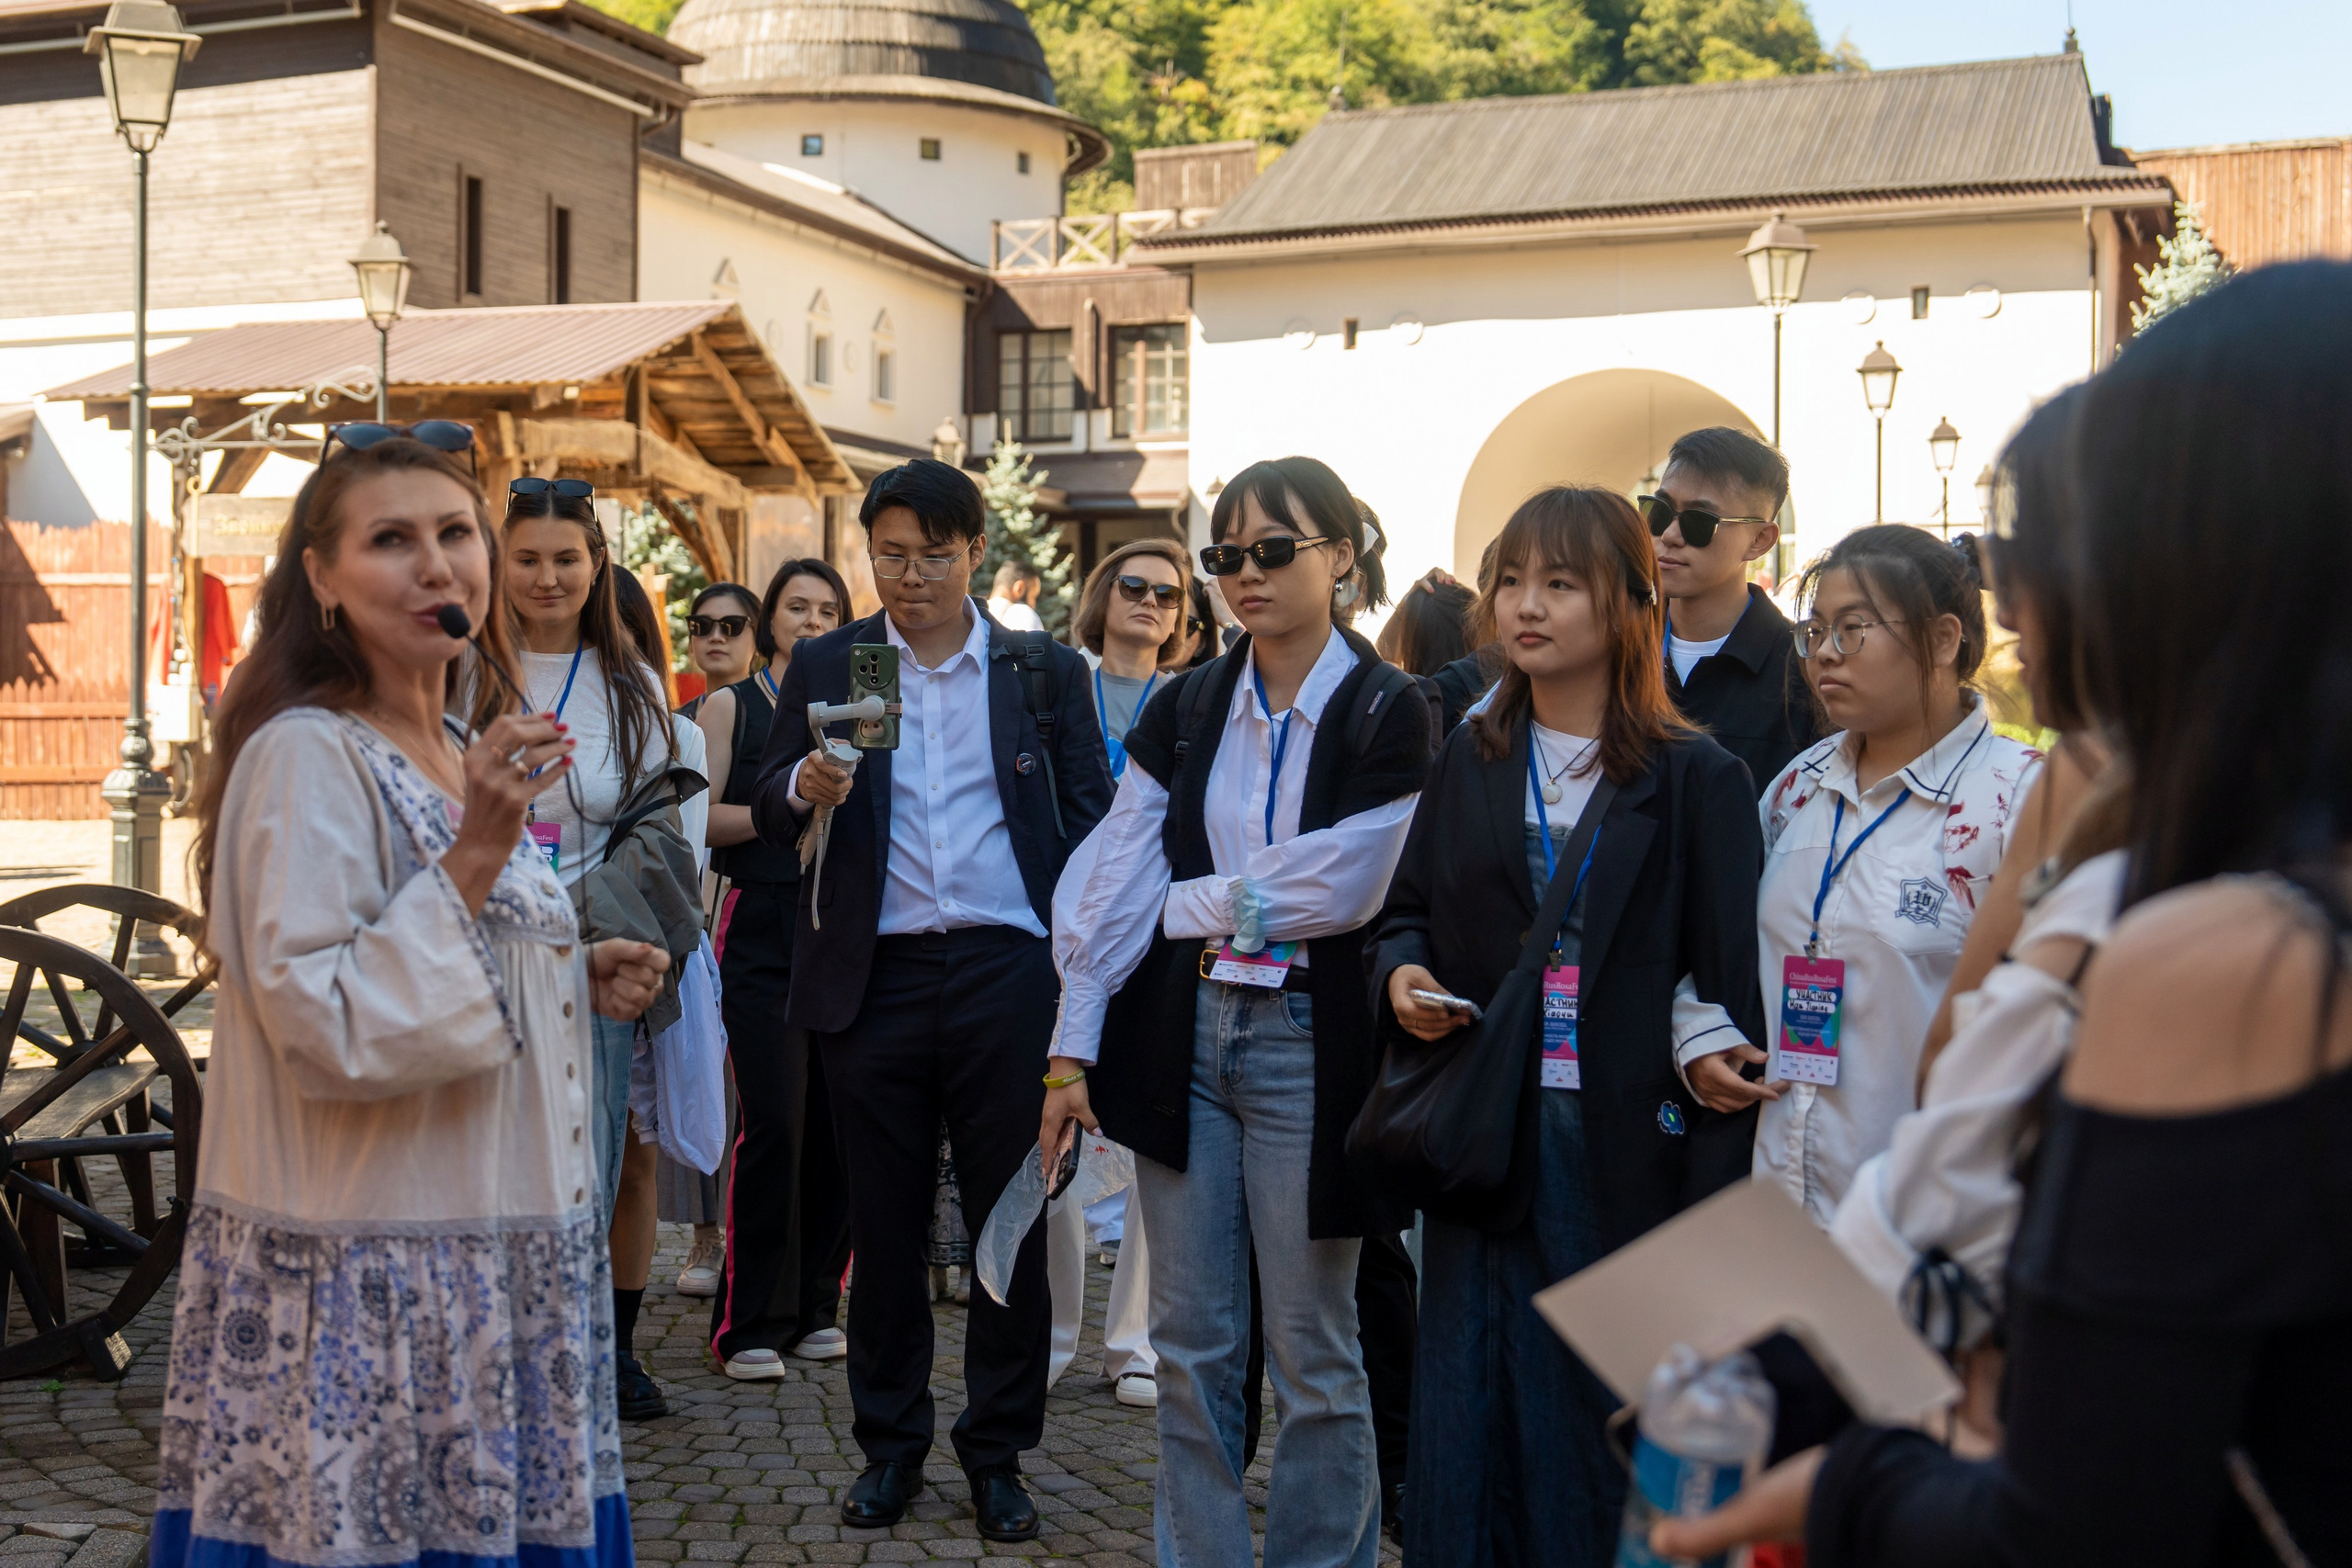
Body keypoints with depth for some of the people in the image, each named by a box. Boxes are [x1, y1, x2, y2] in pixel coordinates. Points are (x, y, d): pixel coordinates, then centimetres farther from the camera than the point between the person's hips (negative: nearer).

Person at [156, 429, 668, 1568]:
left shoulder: (464, 754, 12)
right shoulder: (305, 756, -15)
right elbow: (326, 1030, -22)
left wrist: (580, 982, 7)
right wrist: (473, 855, -25)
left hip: (495, 1249, 8)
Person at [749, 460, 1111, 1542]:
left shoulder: (1047, 671, 8)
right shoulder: (825, 668, 9)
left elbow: (1093, 823, 7)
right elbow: (766, 813, 4)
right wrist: (805, 787, -20)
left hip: (1008, 972, 0)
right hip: (877, 977, 1)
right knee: (883, 1225, 8)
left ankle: (998, 1453, 18)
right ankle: (890, 1444, 22)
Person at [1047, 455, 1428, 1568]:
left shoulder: (1386, 712, -5)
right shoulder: (1185, 708, 7)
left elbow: (1338, 890, -14)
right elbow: (1114, 882, 2)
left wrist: (1185, 904, -4)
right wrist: (1072, 1049, -3)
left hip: (1308, 1045, -4)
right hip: (1181, 1037, 4)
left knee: (1312, 1352, 4)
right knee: (1190, 1341, 9)